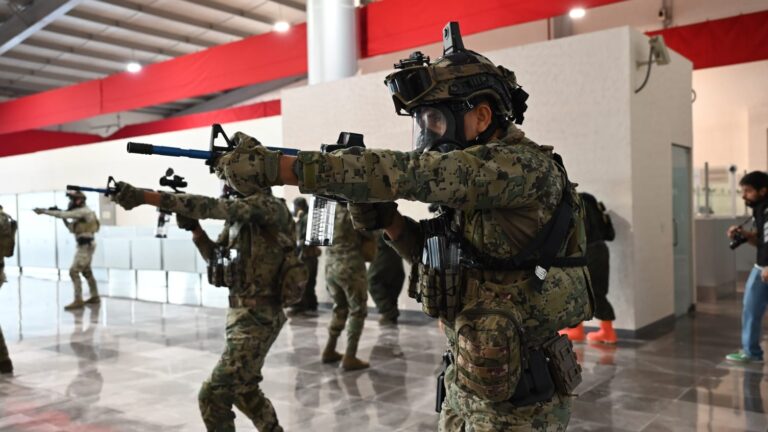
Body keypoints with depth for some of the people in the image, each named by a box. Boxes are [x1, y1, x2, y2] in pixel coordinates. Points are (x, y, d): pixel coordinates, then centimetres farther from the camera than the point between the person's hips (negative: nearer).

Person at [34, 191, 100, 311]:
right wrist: (63, 218, 8)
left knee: (74, 271, -12)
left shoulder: (83, 211, -15)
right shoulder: (81, 213, 17)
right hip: (85, 245, 11)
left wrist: (44, 211, -16)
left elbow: (65, 214, -22)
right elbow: (72, 228, 21)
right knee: (86, 271, 18)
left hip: (86, 246, -11)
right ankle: (95, 297, 26)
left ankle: (78, 301, -12)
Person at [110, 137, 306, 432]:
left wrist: (145, 196, -32)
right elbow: (217, 258, 15)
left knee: (213, 395, -8)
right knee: (243, 388, 23)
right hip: (241, 316, 10)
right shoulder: (241, 211, 10)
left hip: (257, 320, -10)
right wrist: (193, 227, -3)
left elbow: (210, 207, -30)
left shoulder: (270, 207, -18)